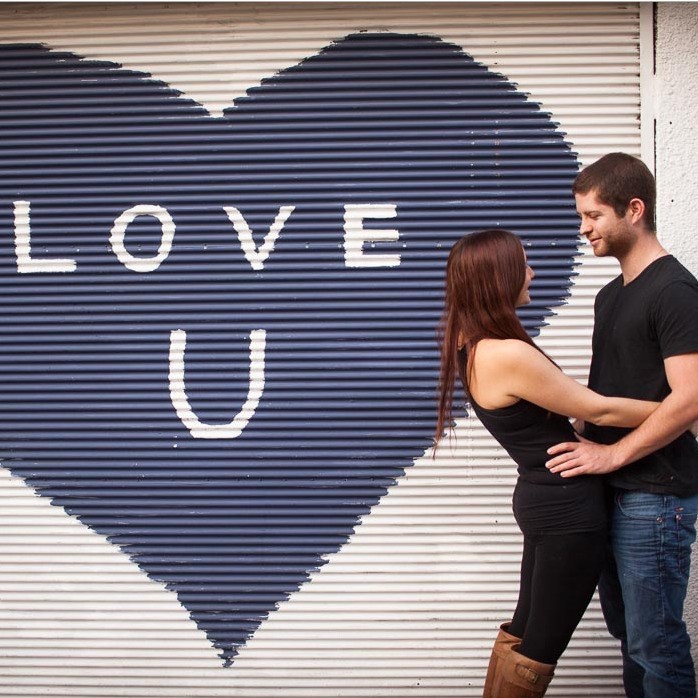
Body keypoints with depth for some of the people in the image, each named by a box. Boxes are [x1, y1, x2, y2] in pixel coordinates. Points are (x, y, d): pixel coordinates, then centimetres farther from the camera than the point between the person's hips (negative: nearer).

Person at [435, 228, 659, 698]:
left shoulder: (473, 346, 3)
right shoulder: (510, 355, -26)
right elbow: (599, 410, -17)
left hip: (542, 498, 9)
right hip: (569, 508, -9)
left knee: (526, 629, 22)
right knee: (541, 646, 6)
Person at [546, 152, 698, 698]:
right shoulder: (611, 295, 15)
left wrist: (613, 454, -17)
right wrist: (585, 441, 7)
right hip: (611, 491, 9)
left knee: (654, 640, 0)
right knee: (627, 629, 17)